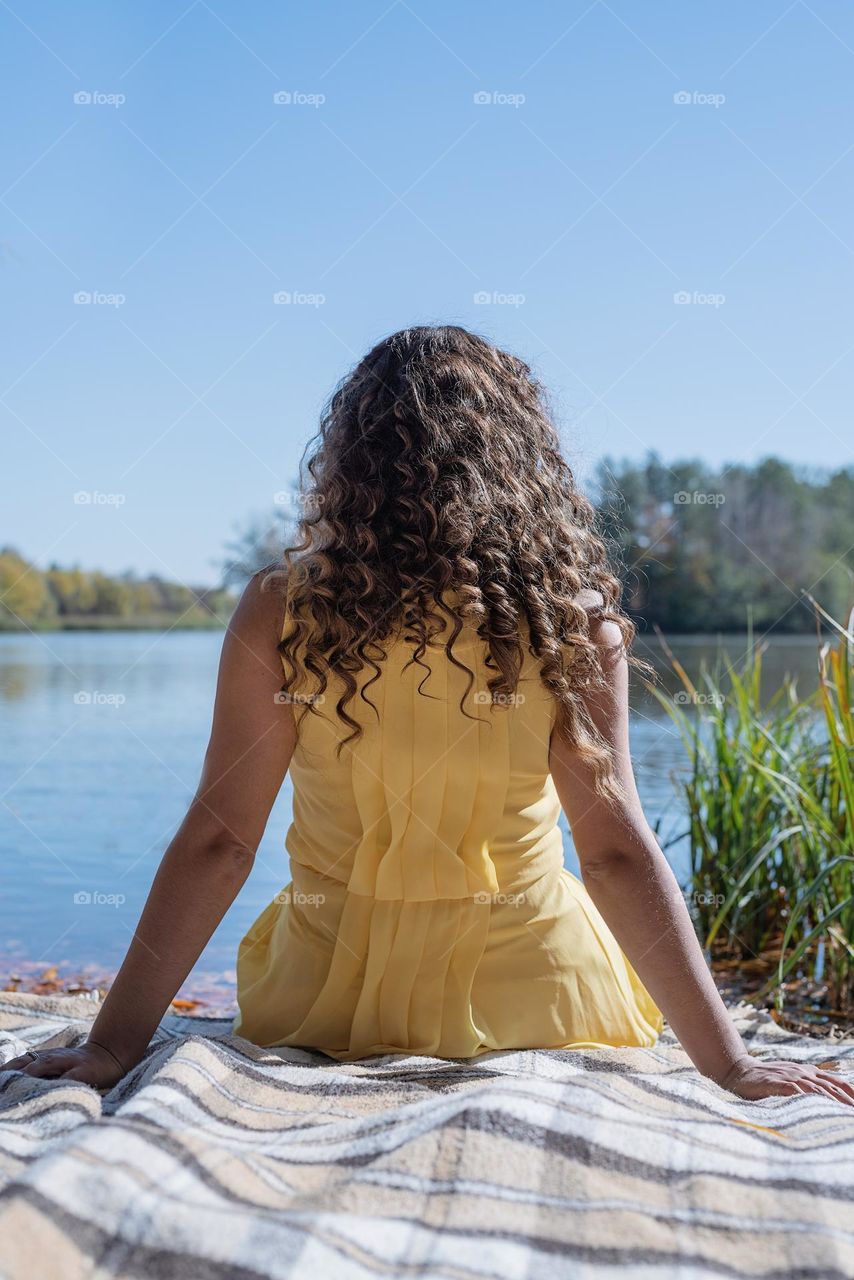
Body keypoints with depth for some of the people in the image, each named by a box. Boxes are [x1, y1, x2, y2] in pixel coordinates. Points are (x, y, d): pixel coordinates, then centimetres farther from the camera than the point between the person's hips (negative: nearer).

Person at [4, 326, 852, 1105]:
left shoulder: (279, 613, -16)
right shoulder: (576, 622, -15)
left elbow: (216, 841, -14)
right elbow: (616, 852, -16)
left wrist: (116, 1042, -5)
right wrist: (730, 1063, -8)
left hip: (326, 1008, 1)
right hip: (529, 997, 0)